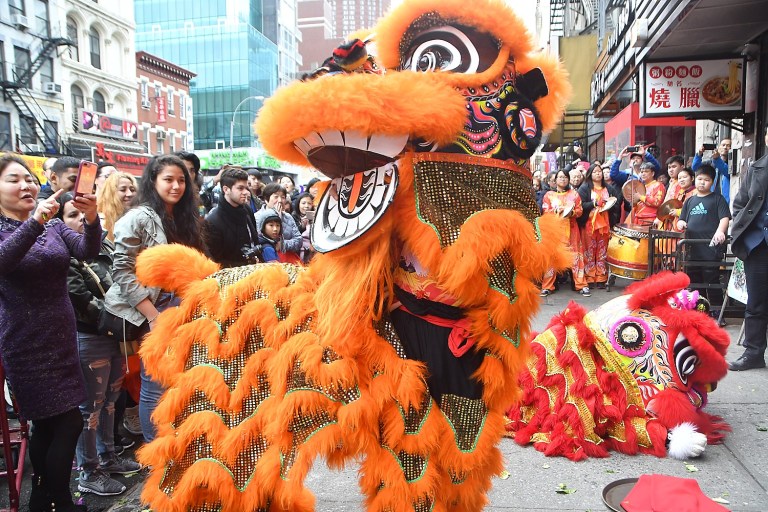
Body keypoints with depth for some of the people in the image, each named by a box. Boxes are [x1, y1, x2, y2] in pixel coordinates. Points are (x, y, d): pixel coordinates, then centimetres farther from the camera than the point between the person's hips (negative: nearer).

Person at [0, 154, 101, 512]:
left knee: (47, 424, 16)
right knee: (69, 422, -4)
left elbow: (88, 252, -9)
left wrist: (92, 220, -29)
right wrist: (33, 222, -41)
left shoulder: (54, 225, 8)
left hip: (62, 336, 5)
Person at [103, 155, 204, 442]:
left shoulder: (184, 220, 12)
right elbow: (122, 271, -15)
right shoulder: (139, 218, -9)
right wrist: (153, 316, -17)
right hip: (153, 314, -6)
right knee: (156, 387, 0)